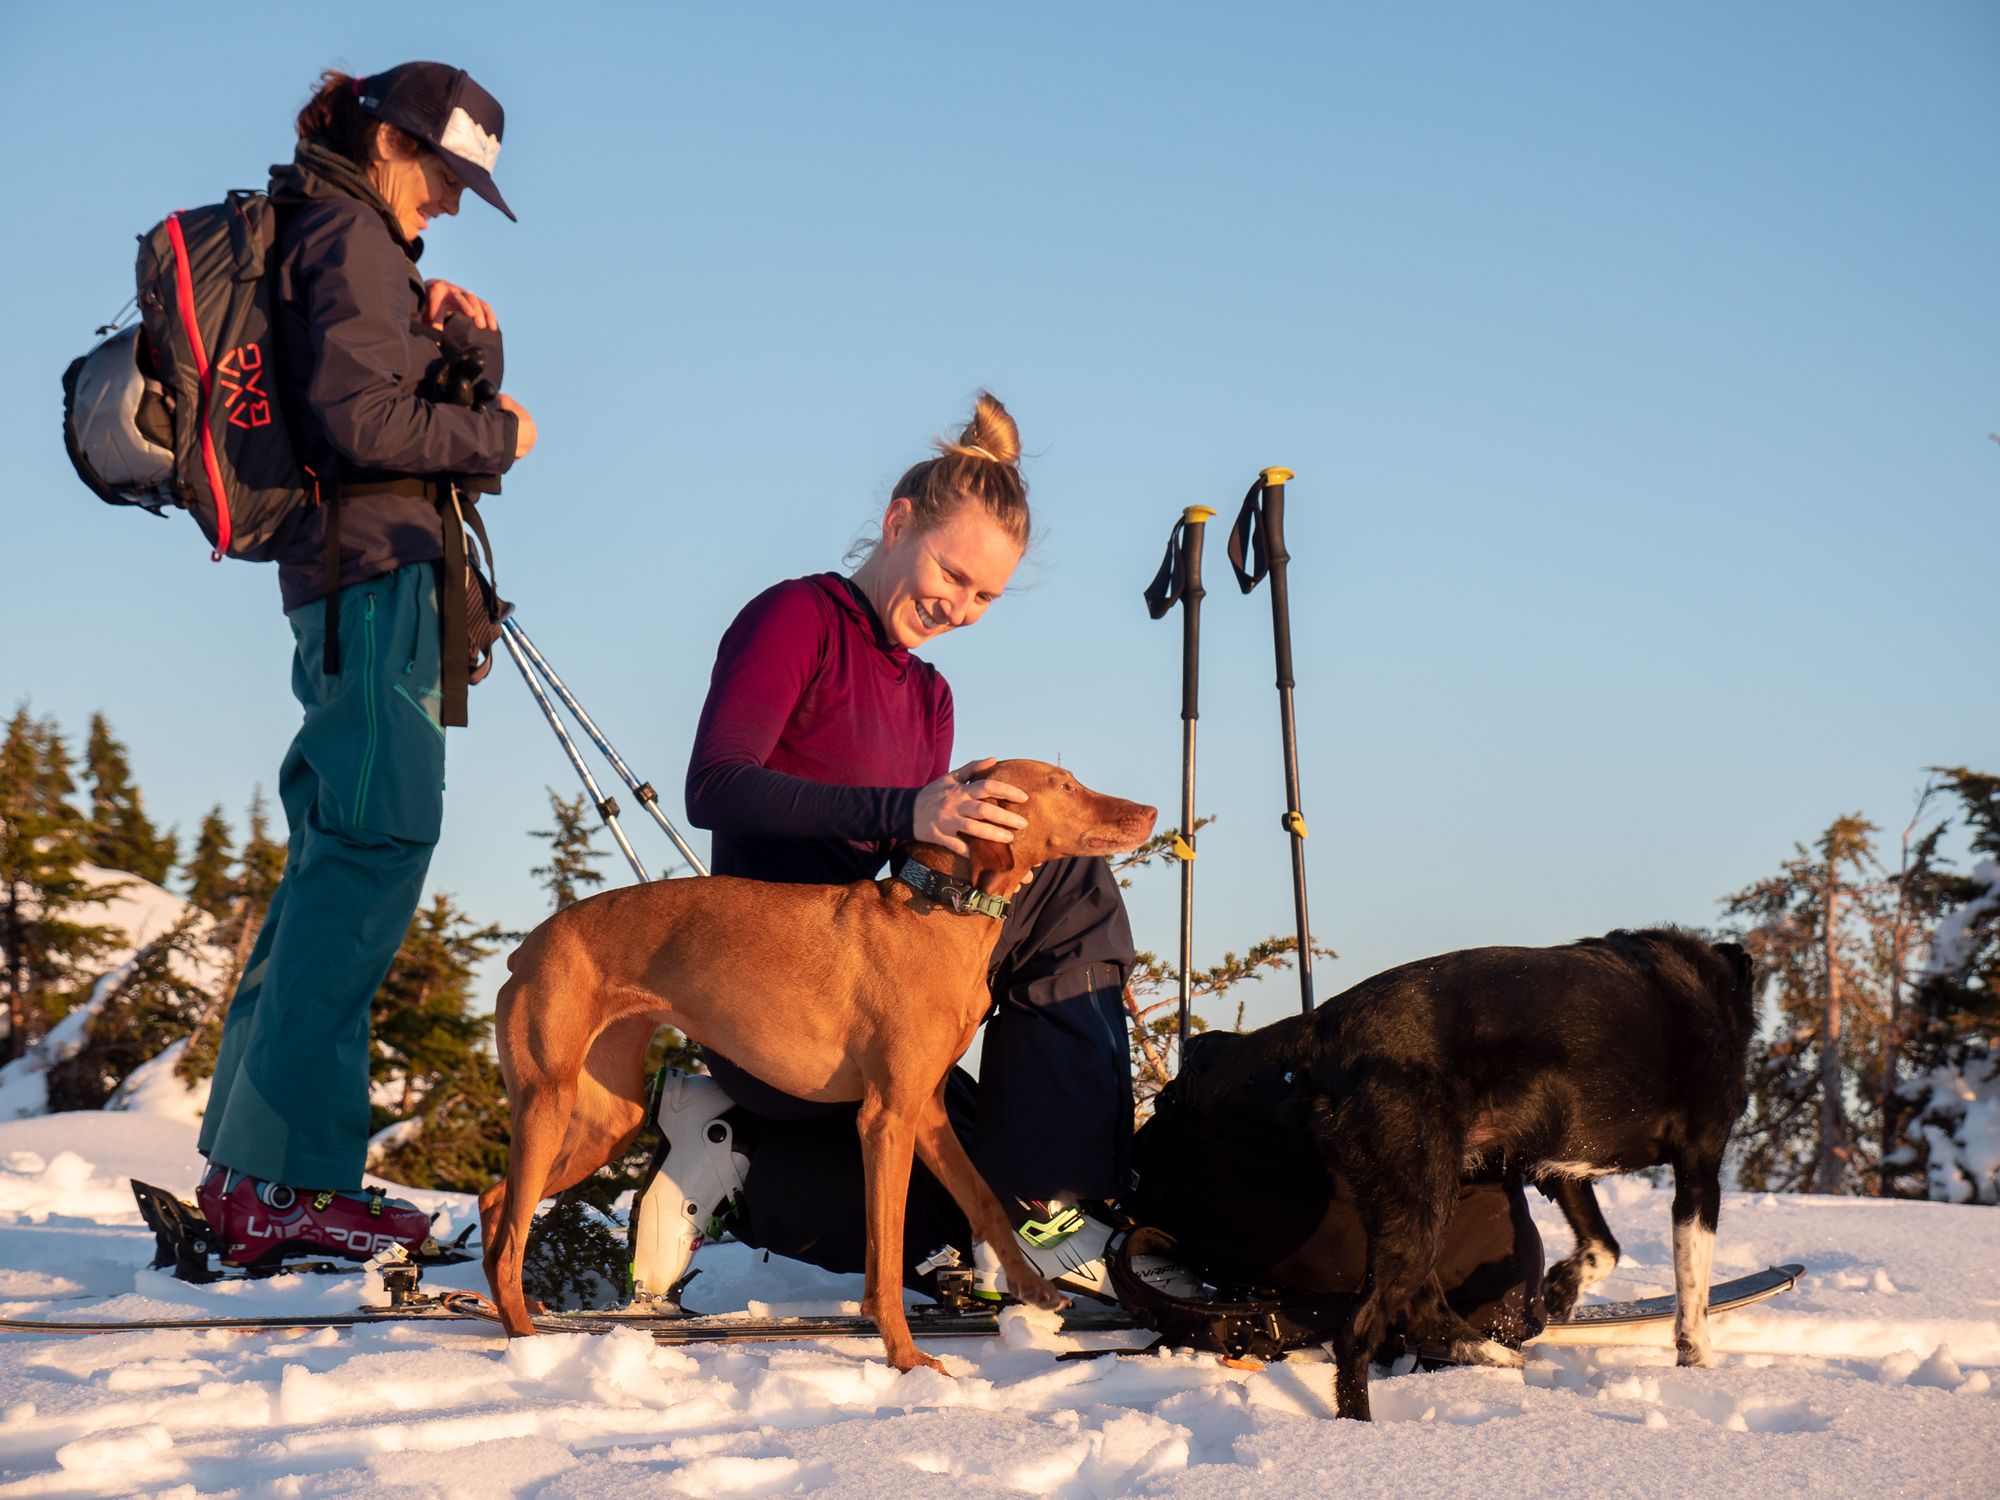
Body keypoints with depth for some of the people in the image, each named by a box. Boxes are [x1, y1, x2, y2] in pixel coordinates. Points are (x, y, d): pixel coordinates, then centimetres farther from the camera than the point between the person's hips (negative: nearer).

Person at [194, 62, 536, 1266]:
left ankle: (249, 1165, 12)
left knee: (339, 850, 10)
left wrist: (471, 346, 3)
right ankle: (289, 1173, -19)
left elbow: (435, 412, 22)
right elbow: (362, 420, -19)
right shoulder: (350, 238, -6)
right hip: (373, 564, -11)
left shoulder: (356, 244, 25)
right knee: (377, 842, -15)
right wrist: (498, 433, -6)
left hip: (350, 579, 11)